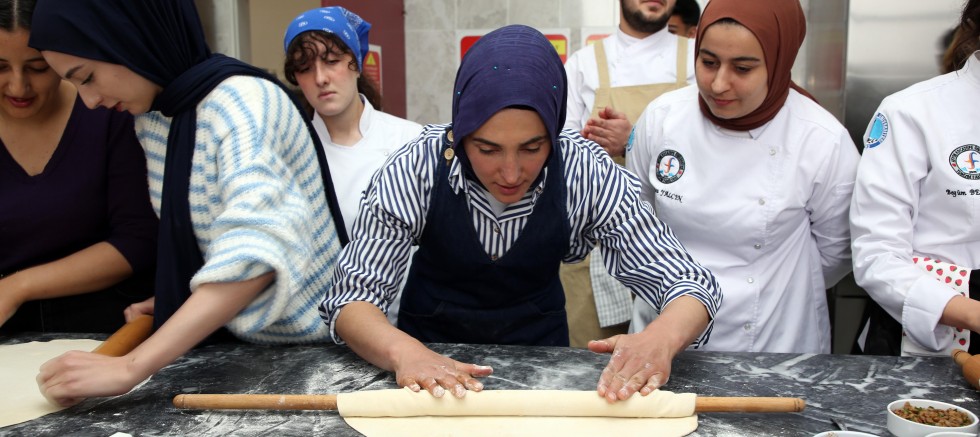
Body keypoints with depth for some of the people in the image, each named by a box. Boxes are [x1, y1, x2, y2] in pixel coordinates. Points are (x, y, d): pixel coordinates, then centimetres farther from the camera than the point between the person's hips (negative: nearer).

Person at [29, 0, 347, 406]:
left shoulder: (242, 102, -23)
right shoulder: (150, 117, 2)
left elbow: (254, 252, -35)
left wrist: (131, 367, -37)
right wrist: (172, 301, 0)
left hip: (307, 344, -7)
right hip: (233, 338, 7)